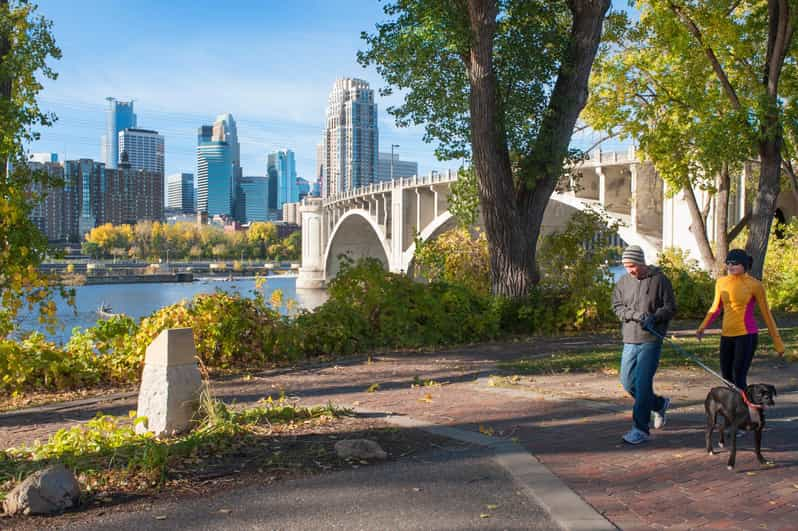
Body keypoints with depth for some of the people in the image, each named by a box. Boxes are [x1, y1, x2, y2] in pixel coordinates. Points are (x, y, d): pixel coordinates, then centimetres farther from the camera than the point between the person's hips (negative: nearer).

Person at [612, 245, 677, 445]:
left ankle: (641, 429, 0)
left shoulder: (659, 280, -5)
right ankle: (660, 404, 35)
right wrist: (634, 314, -11)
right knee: (628, 383, 10)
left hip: (651, 340, -5)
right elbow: (617, 306, 7)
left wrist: (654, 317, -20)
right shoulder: (623, 281, 7)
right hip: (630, 340, 5)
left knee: (643, 384, -9)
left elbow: (670, 308, -3)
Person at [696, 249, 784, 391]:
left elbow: (766, 313, -2)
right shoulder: (721, 282, 4)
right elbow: (716, 307, 18)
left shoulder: (754, 285, -9)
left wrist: (777, 342, 2)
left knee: (739, 377, -11)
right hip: (726, 335, 5)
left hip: (747, 335, -5)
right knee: (726, 377, 11)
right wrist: (702, 327, 7)